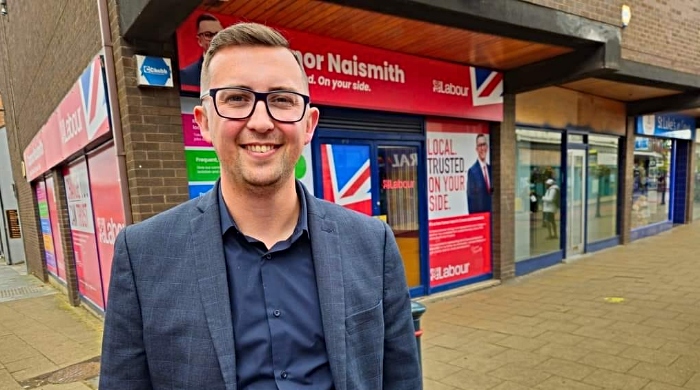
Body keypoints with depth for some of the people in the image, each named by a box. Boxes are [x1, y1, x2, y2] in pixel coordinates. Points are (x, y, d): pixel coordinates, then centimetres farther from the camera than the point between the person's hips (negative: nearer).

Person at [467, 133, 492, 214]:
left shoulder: (490, 168, 9)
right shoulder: (472, 171, -13)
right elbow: (470, 197, -13)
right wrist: (473, 215, -14)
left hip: (491, 212, 7)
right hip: (478, 213, -6)